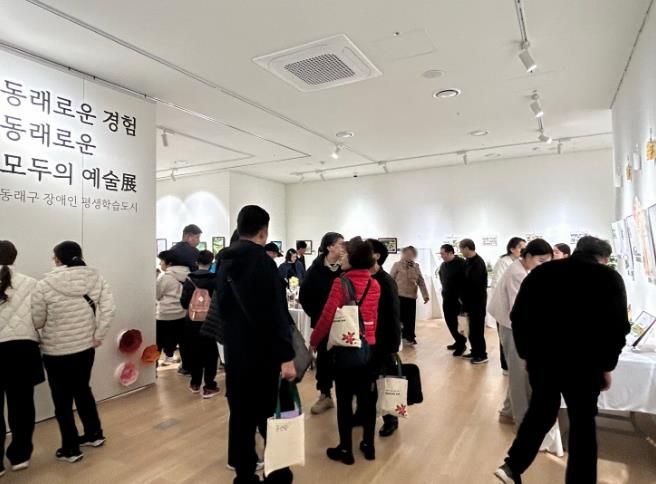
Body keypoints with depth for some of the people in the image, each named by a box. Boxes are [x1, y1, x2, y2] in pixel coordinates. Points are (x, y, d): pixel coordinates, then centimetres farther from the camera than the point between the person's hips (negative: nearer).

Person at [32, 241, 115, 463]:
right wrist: (98, 335, -1)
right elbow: (109, 308, -9)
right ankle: (94, 434, 34)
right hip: (86, 347, 4)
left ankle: (70, 449, 21)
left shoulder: (46, 284, -15)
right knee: (82, 390, 22)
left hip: (56, 351, -4)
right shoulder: (95, 277, -6)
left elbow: (37, 321, -9)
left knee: (62, 400, 10)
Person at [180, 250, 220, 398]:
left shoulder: (189, 279, -5)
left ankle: (195, 383, 28)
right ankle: (209, 387, 9)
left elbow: (183, 302, -5)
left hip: (192, 321, 3)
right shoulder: (215, 279, -11)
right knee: (210, 353, 7)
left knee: (194, 352, 16)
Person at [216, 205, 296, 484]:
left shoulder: (226, 262, 6)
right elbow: (276, 314, -23)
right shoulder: (262, 261, -18)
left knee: (240, 417, 15)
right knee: (272, 418, 6)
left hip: (234, 352, 8)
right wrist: (286, 356, -21)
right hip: (263, 354, -7)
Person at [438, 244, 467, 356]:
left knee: (453, 322, -6)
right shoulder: (443, 265, 11)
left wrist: (461, 296, -17)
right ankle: (459, 341, 24)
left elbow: (466, 280, -18)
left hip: (457, 299, -7)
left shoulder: (461, 263, -14)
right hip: (446, 298, 8)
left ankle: (461, 342, 7)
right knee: (450, 321, 11)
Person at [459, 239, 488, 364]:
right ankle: (475, 351, 25)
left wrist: (464, 298, -14)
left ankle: (482, 354, 8)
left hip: (477, 300, -9)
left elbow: (474, 284, -24)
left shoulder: (477, 263, -20)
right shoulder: (469, 261, 9)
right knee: (473, 327, 15)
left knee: (477, 328, -2)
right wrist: (463, 297, 5)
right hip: (471, 300, 9)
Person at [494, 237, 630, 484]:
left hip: (541, 357, 3)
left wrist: (526, 353, 12)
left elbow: (518, 316, 3)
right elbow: (617, 328, -7)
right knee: (582, 422, 14)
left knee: (540, 411, 19)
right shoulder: (610, 278, -3)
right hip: (582, 362, -3)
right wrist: (606, 366, 5)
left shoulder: (541, 272, 4)